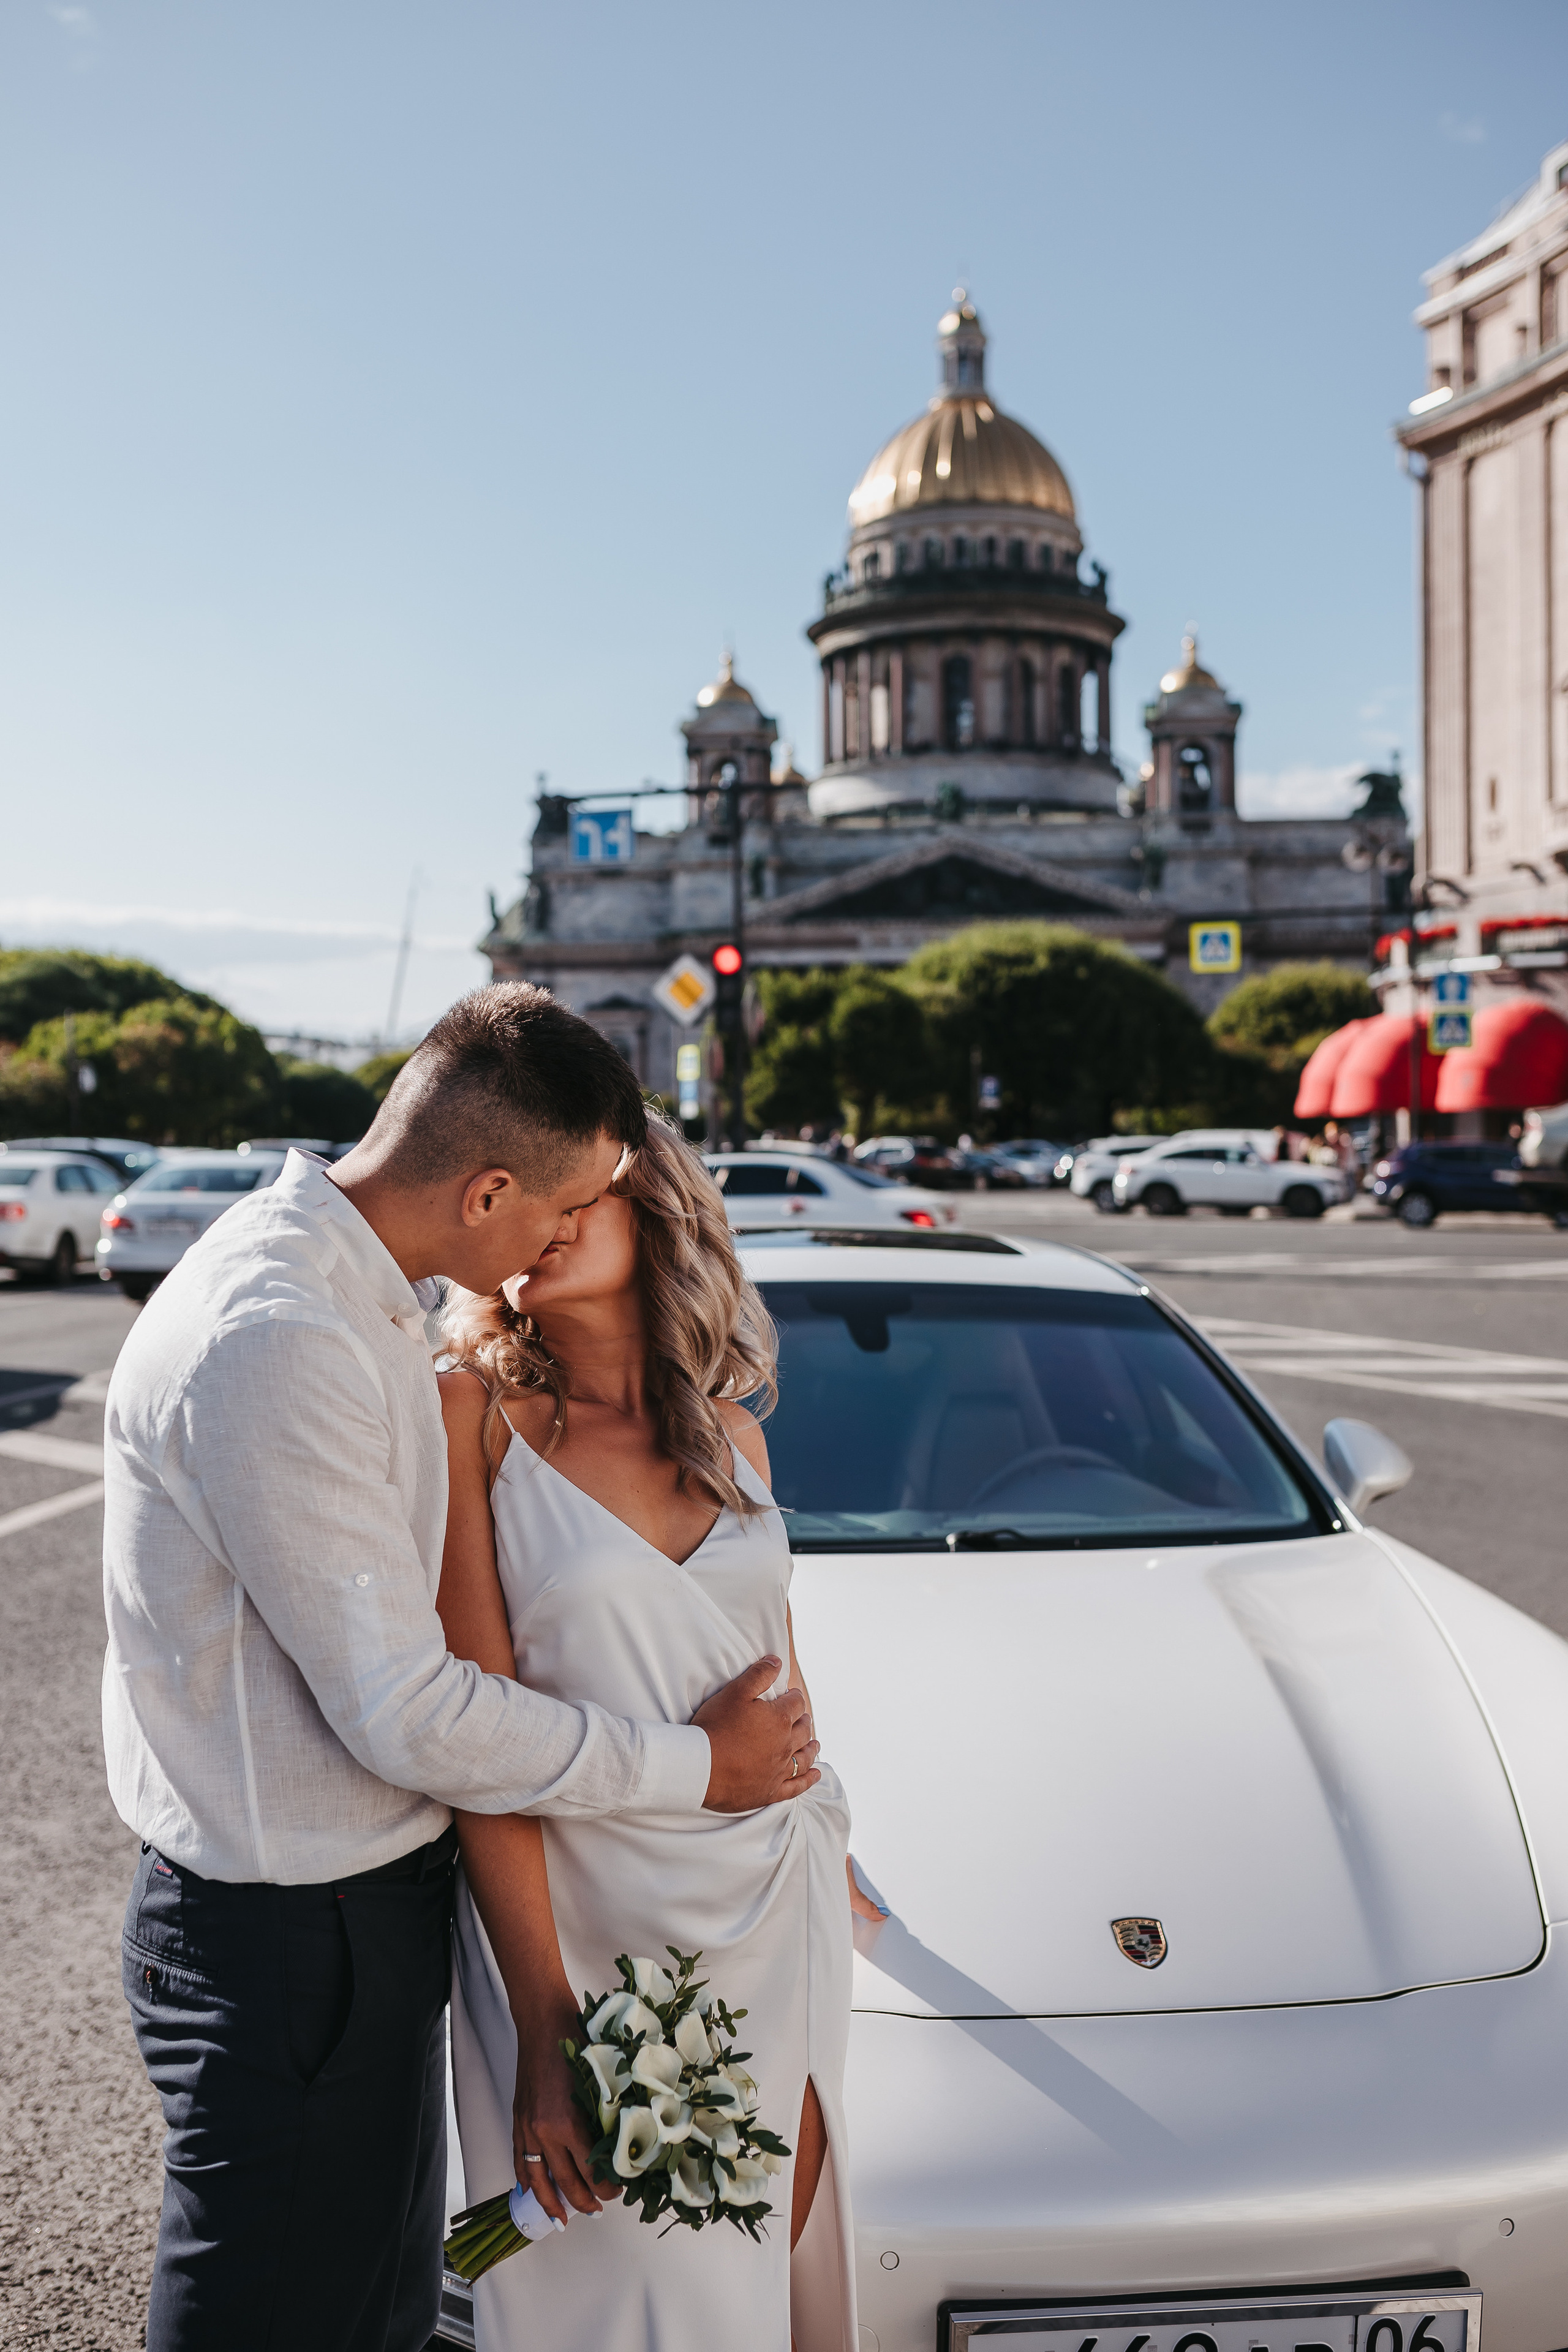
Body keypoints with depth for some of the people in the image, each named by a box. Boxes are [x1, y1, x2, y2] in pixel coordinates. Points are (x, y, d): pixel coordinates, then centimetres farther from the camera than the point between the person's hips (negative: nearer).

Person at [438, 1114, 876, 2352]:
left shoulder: (733, 1432, 4)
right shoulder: (475, 1412, -12)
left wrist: (827, 1851, 24)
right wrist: (544, 2030, -18)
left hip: (777, 1905, 5)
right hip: (582, 1926, -4)